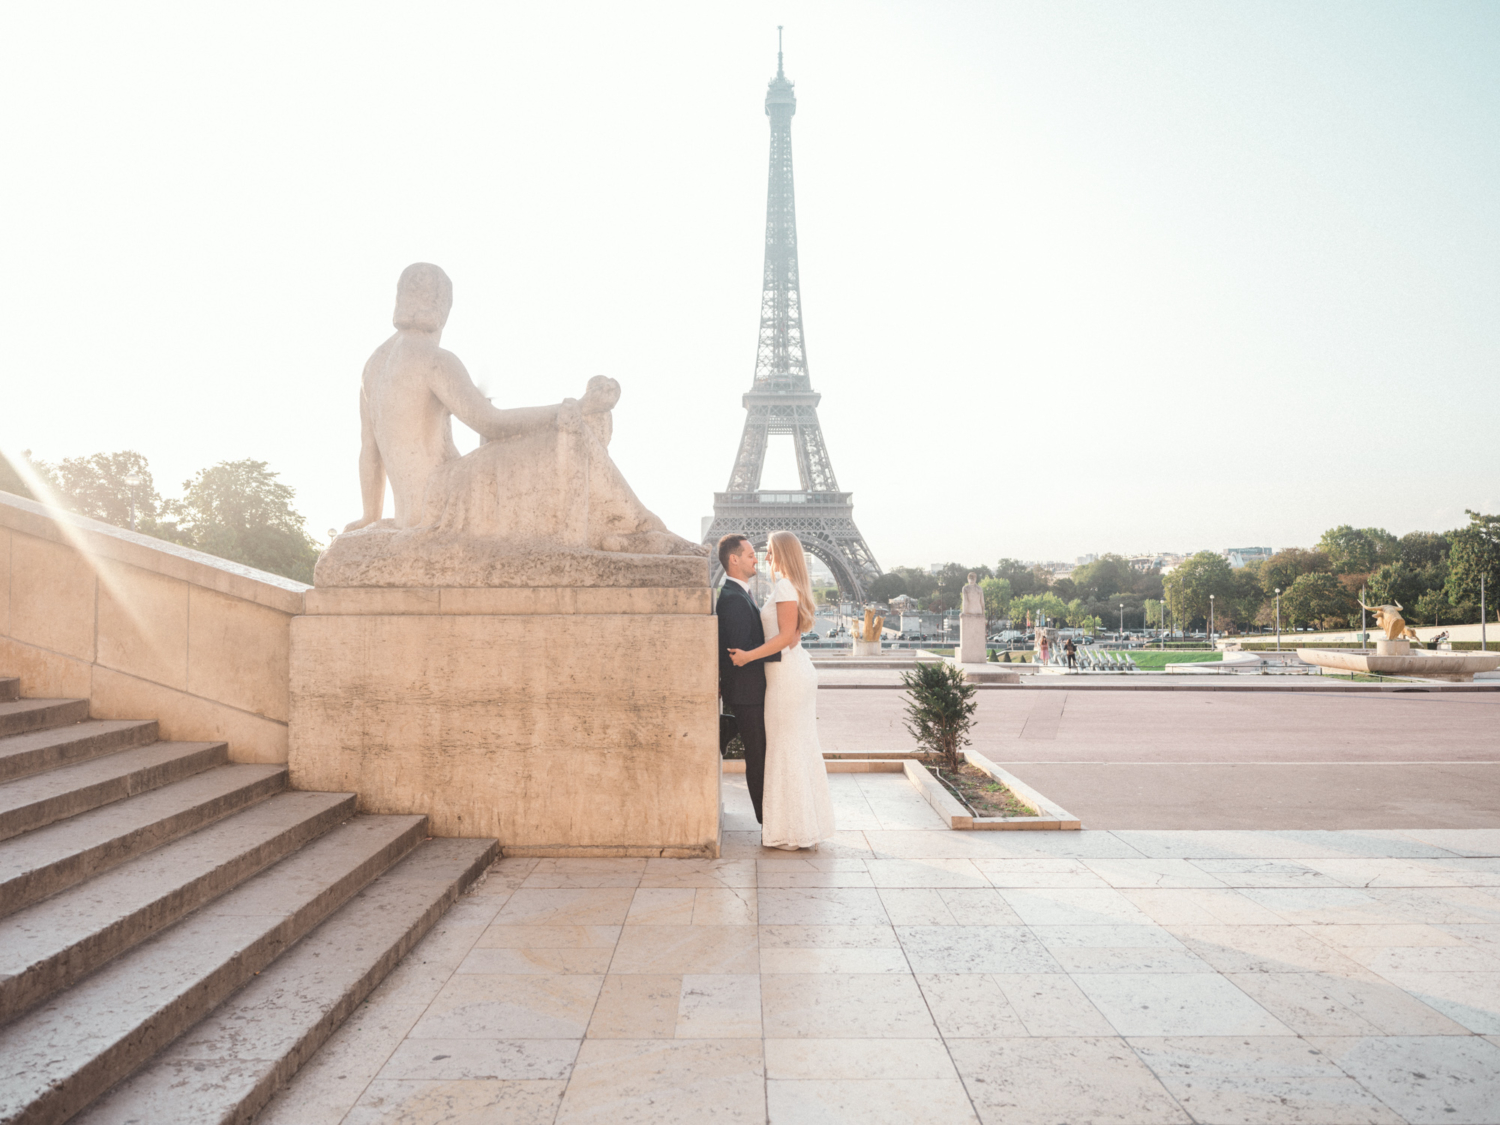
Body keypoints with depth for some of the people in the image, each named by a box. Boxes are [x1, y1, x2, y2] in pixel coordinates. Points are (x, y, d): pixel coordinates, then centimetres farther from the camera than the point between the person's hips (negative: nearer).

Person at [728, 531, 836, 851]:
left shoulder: (784, 588, -14)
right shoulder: (792, 587, 16)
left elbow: (786, 636, -21)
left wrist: (748, 656, -21)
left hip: (787, 673, -10)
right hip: (795, 671, 10)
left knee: (786, 748, -4)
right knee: (801, 746, 13)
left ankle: (789, 830, 2)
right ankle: (806, 822, 20)